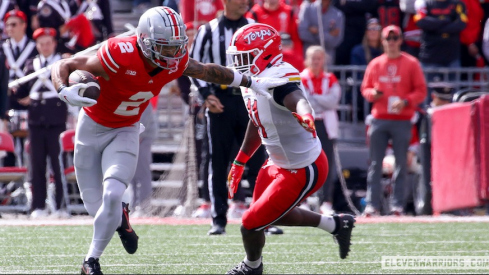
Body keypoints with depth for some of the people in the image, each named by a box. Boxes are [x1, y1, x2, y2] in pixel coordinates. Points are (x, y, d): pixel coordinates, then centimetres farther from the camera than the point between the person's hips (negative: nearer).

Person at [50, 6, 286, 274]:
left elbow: (208, 71, 5)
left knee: (112, 196, -19)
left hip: (125, 131, 2)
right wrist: (65, 91, -51)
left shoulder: (175, 63, -17)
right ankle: (120, 217, 39)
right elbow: (63, 66, -29)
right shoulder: (120, 56, -33)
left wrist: (252, 82, 11)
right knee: (95, 206, 2)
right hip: (92, 128, -2)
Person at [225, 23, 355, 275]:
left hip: (302, 171, -10)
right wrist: (239, 163, 26)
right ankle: (336, 225, 39)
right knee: (274, 214, 27)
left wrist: (305, 116, -75)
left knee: (251, 225, -1)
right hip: (278, 164, 10)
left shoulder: (277, 80, -29)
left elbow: (298, 100, -52)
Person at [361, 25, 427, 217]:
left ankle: (397, 205, 2)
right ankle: (372, 204, 0)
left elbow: (421, 91, 1)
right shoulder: (375, 64, 11)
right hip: (379, 119, 2)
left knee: (401, 163, -1)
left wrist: (405, 102, -15)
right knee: (375, 163, 0)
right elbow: (365, 88, 16)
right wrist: (372, 94, -7)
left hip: (402, 120, -2)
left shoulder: (411, 64, 2)